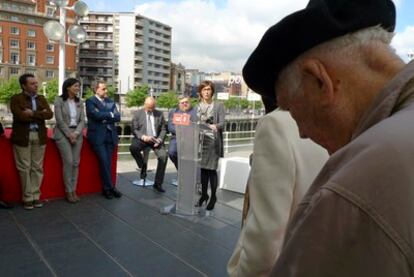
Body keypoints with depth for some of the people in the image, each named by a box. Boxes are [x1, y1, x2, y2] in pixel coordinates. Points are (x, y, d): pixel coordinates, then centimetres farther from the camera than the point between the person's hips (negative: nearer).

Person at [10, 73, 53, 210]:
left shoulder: (41, 98, 12)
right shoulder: (16, 99, -1)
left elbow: (49, 114, -2)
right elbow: (20, 116, -16)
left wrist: (33, 113, -13)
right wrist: (40, 115, -9)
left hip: (39, 136, 4)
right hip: (22, 137, -3)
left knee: (37, 167, 7)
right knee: (24, 168, 2)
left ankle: (35, 196, 15)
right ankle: (27, 197, 11)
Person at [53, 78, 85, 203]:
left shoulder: (79, 102, 8)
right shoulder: (59, 100, -4)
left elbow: (82, 120, 5)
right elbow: (59, 120, -8)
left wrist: (76, 133, -9)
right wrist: (69, 134, -12)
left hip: (77, 133, 4)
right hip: (63, 133, -4)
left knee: (76, 163, 0)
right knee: (68, 162, -11)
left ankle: (74, 190, 7)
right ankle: (68, 191, -1)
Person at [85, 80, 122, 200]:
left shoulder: (111, 101, 16)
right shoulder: (90, 101, 1)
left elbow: (118, 117, 4)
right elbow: (96, 115, -16)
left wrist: (105, 117, -9)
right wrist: (110, 114, -2)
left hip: (110, 135, 4)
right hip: (97, 135, -4)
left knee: (108, 162, 4)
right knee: (104, 161, -9)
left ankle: (106, 188, 13)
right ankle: (111, 187, 2)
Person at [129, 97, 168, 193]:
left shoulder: (160, 114, 11)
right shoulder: (138, 114, 6)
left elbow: (163, 130, 9)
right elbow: (134, 129, 0)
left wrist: (159, 139, -9)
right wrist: (143, 137, -17)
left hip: (155, 139, 1)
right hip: (142, 139, -1)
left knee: (163, 156, -24)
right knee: (133, 147, -34)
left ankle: (158, 183, -11)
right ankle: (143, 165, -4)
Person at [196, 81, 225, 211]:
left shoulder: (218, 105, 0)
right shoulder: (198, 106, 12)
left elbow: (222, 123, -8)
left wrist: (215, 126, -26)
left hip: (213, 140, -4)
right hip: (201, 139, 4)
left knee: (211, 168, -4)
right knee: (203, 167, 9)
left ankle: (213, 196, 7)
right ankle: (204, 194, 23)